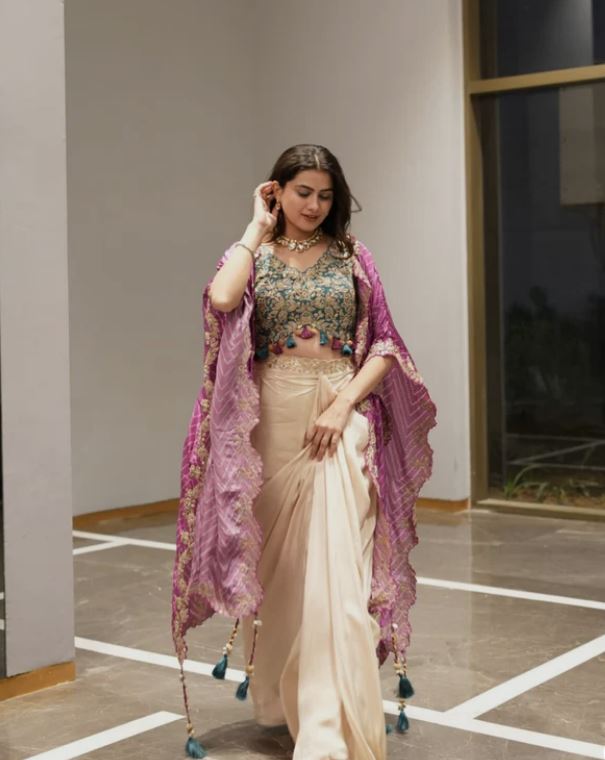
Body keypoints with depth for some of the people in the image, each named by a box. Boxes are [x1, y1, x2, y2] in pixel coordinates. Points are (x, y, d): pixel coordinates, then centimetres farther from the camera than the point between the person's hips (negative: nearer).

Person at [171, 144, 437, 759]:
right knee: (276, 563, 8)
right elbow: (221, 299, -17)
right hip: (272, 420, 1)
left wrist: (345, 403, -10)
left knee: (336, 568, -10)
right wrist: (258, 228, -4)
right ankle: (277, 697, 27)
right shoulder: (252, 254, 7)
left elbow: (384, 344, 5)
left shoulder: (352, 256, 8)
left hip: (341, 416, -1)